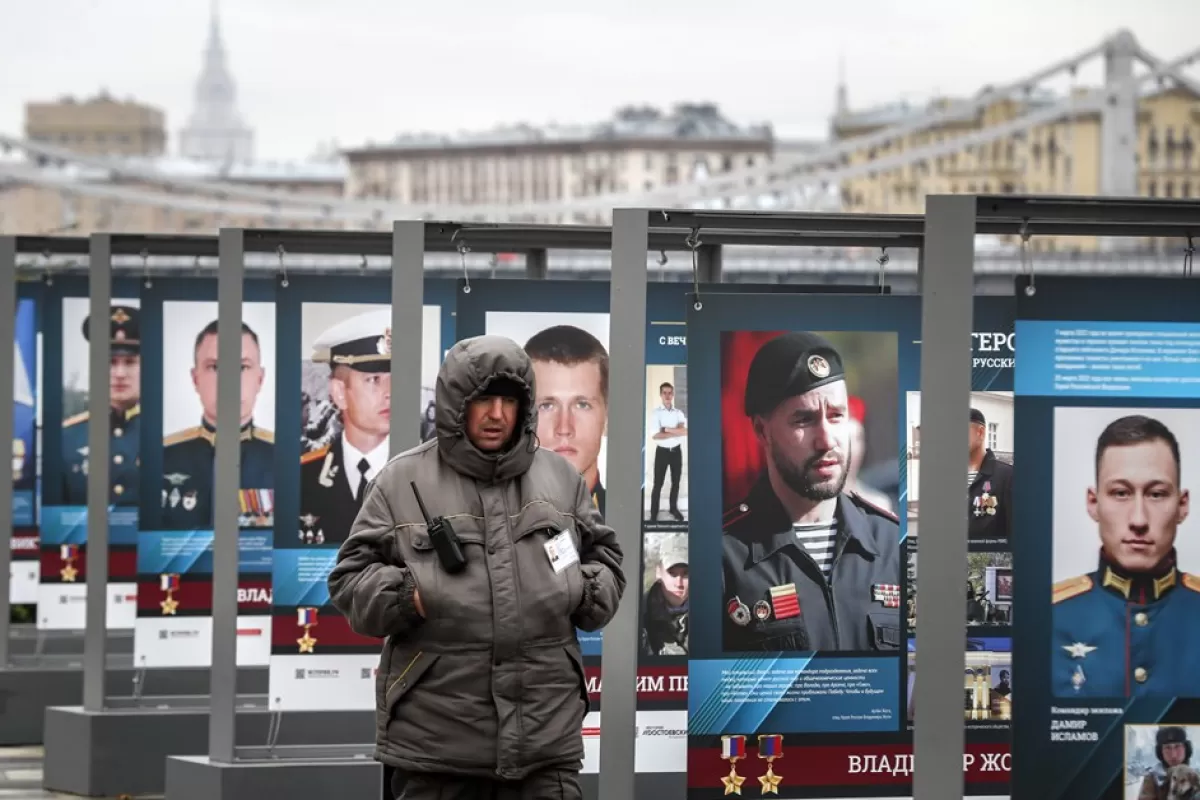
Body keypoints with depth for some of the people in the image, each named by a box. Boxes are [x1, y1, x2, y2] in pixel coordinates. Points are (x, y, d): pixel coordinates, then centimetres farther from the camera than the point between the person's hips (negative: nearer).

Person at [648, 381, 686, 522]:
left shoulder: (679, 413, 3)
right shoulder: (656, 412, -7)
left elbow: (685, 432, -11)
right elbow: (655, 435, -18)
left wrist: (666, 430, -18)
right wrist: (676, 433, -15)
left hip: (676, 451, 4)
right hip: (662, 451, -4)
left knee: (676, 481, 14)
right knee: (658, 483, -1)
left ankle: (674, 508, 30)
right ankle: (653, 514, 3)